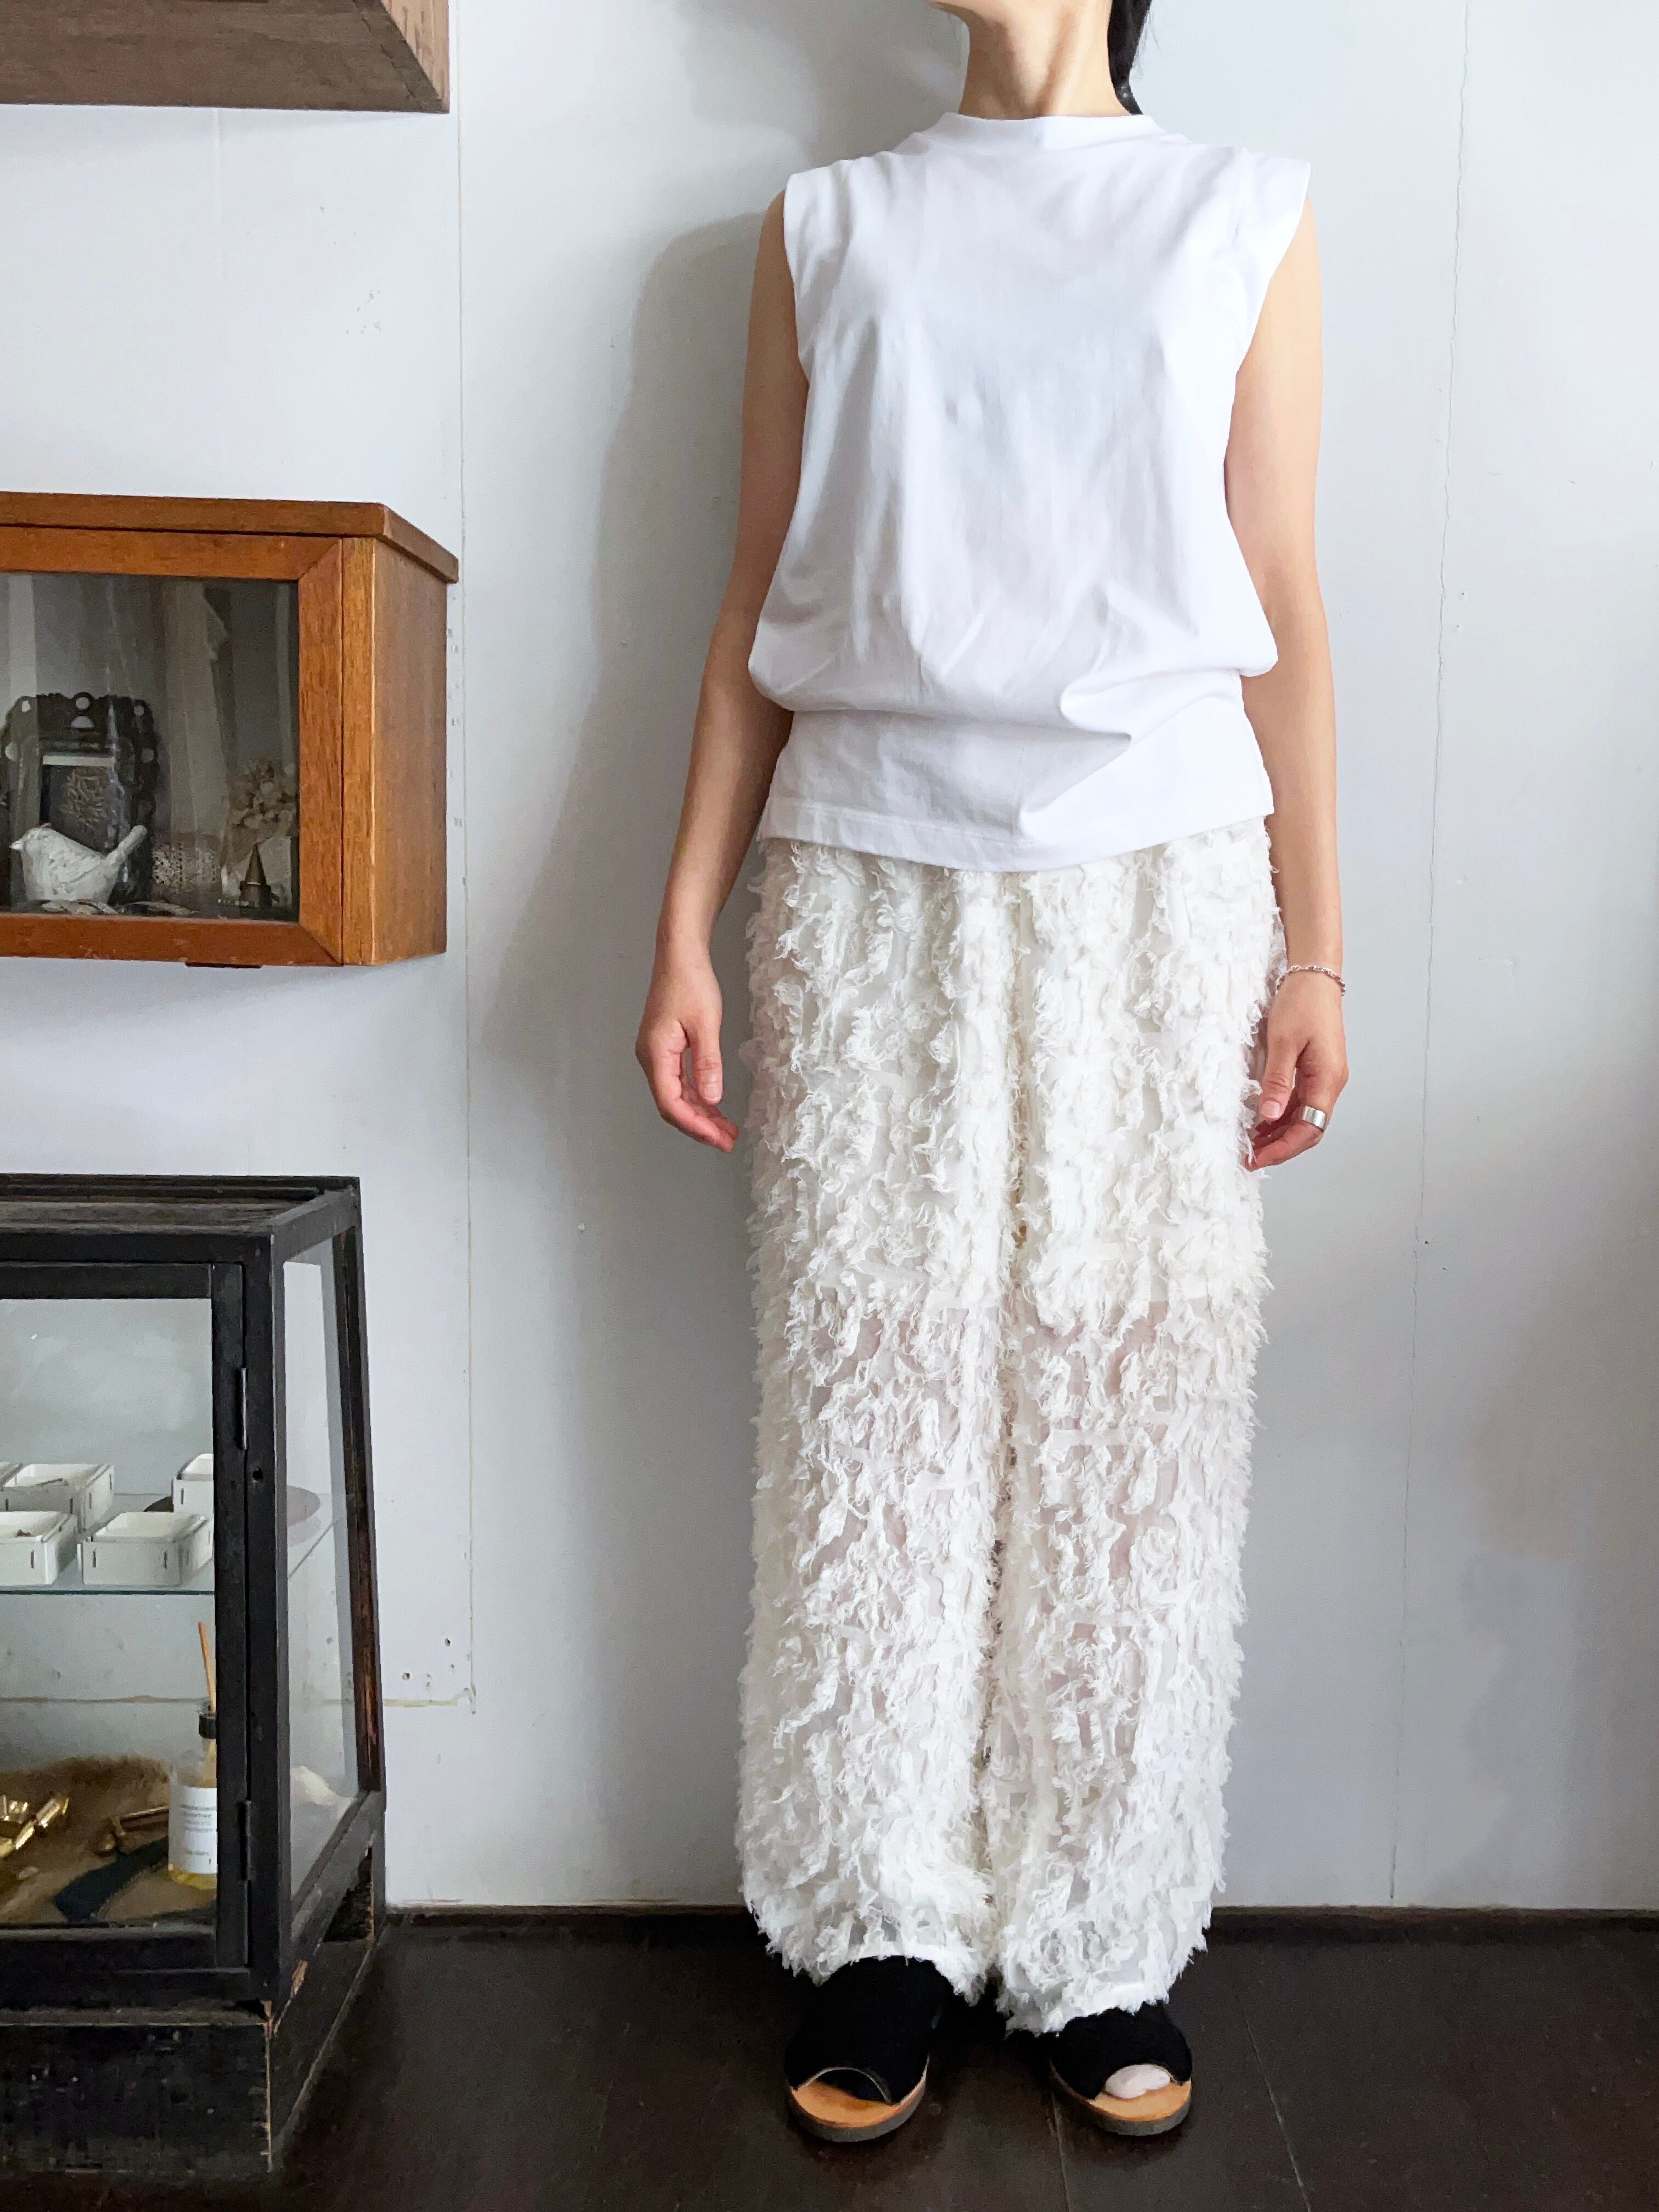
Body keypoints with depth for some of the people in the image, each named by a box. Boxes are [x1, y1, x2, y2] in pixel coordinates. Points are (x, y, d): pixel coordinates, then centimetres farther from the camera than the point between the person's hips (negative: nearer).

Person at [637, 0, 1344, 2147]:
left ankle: (1104, 1948, 19)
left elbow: (1283, 611, 7)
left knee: (1128, 1417, 2)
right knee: (871, 1407, 2)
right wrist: (687, 931, 2)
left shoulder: (1247, 219, 11)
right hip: (875, 883, 1)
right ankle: (884, 1934, 19)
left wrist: (1311, 953, 1)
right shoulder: (829, 226, 14)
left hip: (1155, 880, 0)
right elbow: (757, 614, 10)